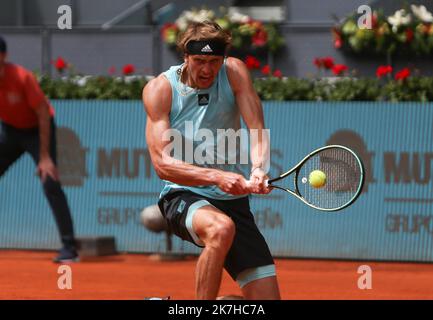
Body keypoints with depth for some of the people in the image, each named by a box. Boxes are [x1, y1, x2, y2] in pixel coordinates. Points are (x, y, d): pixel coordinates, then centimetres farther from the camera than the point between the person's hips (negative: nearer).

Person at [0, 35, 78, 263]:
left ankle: (69, 247, -20)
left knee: (50, 183, -20)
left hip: (36, 130, -5)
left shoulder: (21, 77, -28)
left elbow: (43, 114, -22)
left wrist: (44, 157, -22)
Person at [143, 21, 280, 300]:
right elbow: (162, 163, -17)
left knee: (267, 295, -7)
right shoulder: (159, 89, -8)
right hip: (182, 197, -3)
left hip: (233, 201, 3)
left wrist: (259, 170, -34)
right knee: (221, 228, -39)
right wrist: (216, 176, -33)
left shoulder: (234, 73, -2)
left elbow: (257, 131, -11)